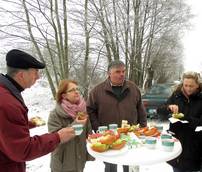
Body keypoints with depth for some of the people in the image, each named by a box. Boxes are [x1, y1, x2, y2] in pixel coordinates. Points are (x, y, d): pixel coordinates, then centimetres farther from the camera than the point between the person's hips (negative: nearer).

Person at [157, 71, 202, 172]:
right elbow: (159, 110, 1)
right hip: (175, 139, 2)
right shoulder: (176, 95, 1)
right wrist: (168, 107, -18)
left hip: (192, 144, -2)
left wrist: (184, 118, -21)